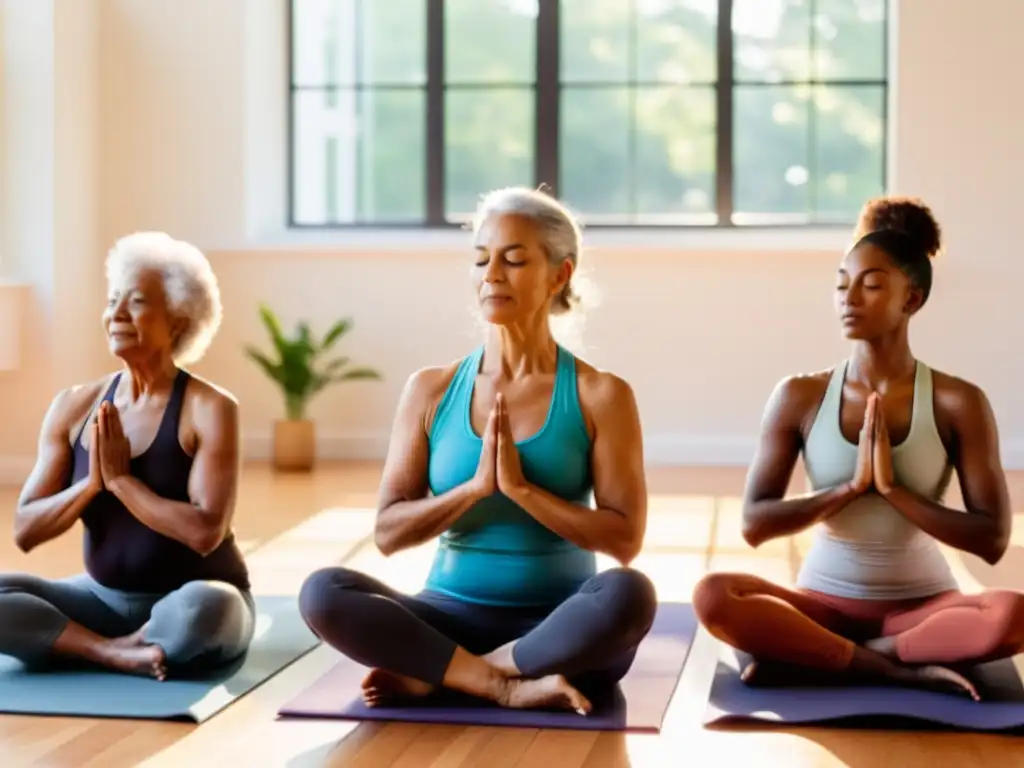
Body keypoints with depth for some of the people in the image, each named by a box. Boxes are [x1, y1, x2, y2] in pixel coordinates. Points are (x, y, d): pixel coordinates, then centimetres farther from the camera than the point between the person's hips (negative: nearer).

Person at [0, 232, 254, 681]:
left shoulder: (209, 408, -13)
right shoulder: (74, 407, 1)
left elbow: (205, 531, -25)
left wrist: (120, 478, -19)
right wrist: (92, 482, -18)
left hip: (186, 602, -3)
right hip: (104, 599, 4)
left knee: (206, 609, -38)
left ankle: (94, 647, -12)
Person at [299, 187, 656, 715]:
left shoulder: (601, 396, -3)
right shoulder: (431, 390, 3)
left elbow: (624, 540, -9)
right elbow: (388, 533, 0)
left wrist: (521, 487, -18)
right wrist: (475, 486, -15)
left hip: (559, 628, -1)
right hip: (455, 616, 1)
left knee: (627, 594, -35)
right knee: (322, 593, -25)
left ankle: (431, 676, -21)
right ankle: (508, 684, -24)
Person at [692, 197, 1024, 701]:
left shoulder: (958, 403, -6)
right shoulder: (800, 397, -2)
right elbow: (754, 525, -7)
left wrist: (893, 488, -18)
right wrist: (851, 487, -18)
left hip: (921, 602, -1)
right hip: (825, 600, 1)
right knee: (714, 597, -28)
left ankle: (811, 656, -21)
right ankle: (899, 669, -22)